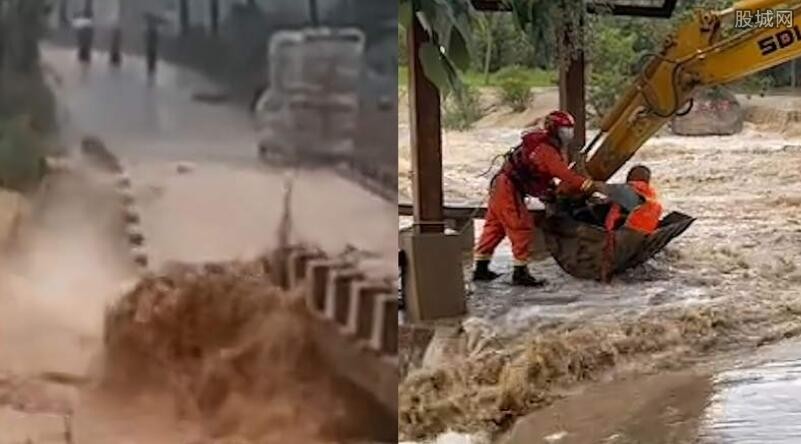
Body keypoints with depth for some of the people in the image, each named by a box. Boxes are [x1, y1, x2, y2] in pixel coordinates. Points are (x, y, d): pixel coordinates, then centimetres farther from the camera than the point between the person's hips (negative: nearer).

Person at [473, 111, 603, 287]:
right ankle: (520, 273, -5)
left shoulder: (544, 143, 13)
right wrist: (590, 185, -31)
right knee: (522, 229, -8)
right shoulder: (546, 150, -19)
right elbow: (565, 175, -28)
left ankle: (481, 269, 23)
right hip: (509, 189, -10)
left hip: (500, 186, 10)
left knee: (494, 227, 15)